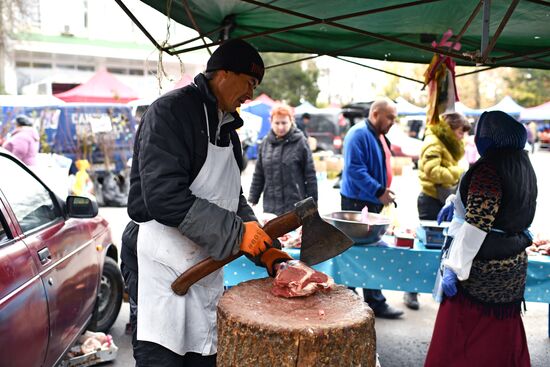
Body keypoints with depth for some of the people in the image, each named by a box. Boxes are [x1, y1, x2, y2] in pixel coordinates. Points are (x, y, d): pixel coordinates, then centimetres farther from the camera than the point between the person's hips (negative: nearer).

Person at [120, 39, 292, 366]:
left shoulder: (227, 128, 15)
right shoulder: (171, 111, -12)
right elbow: (164, 198, -24)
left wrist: (264, 248, 4)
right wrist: (239, 232, -20)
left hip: (207, 268, 8)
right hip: (164, 267, -8)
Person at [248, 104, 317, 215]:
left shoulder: (300, 142, -5)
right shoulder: (266, 142, 7)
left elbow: (310, 175, -3)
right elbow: (258, 174, 13)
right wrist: (252, 199, 10)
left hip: (294, 207, -4)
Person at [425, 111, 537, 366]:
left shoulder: (489, 168, -20)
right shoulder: (523, 164, 7)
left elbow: (476, 224, -25)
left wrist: (454, 268, -23)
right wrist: (456, 202, 25)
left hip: (483, 268, -8)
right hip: (515, 264, 9)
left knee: (458, 339, 5)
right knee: (500, 335, 21)